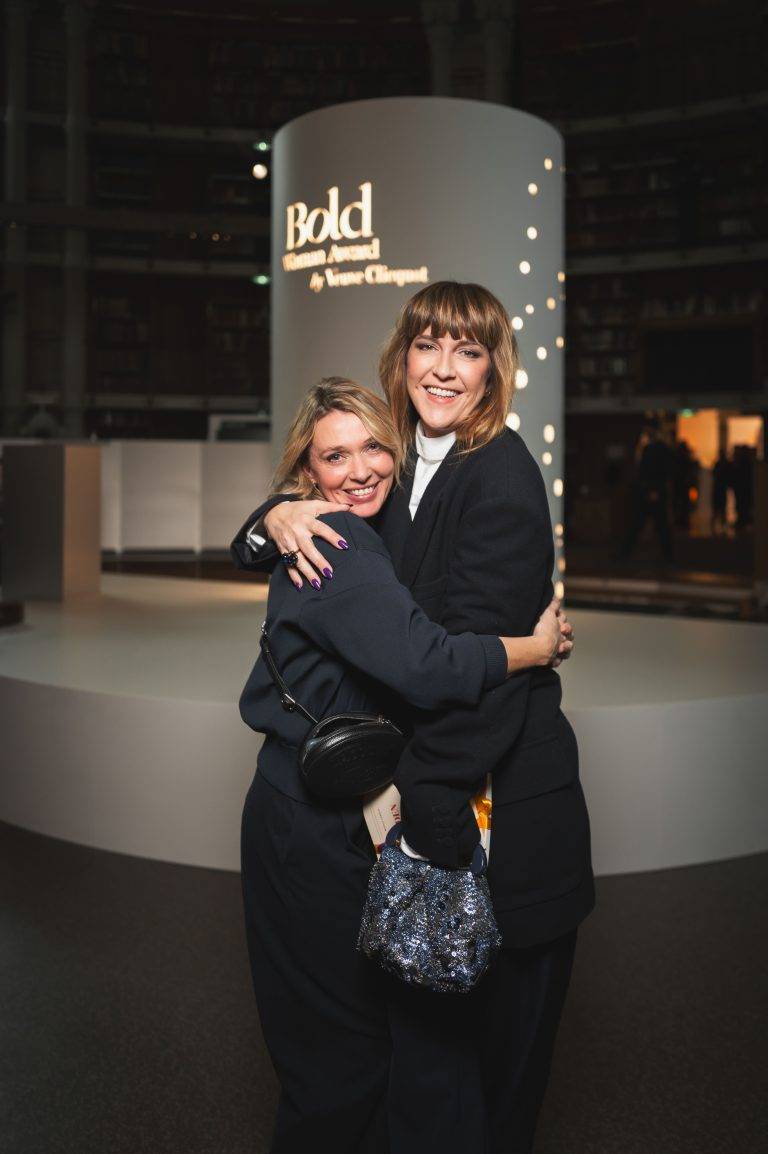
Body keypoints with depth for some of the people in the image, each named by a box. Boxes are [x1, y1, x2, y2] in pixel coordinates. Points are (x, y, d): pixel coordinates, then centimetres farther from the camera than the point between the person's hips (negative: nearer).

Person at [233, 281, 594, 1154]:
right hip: (424, 778, 7)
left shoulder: (501, 480, -16)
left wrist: (415, 805, -23)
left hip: (496, 806, -7)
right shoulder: (404, 469, 8)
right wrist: (279, 516, -8)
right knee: (424, 1018, 20)